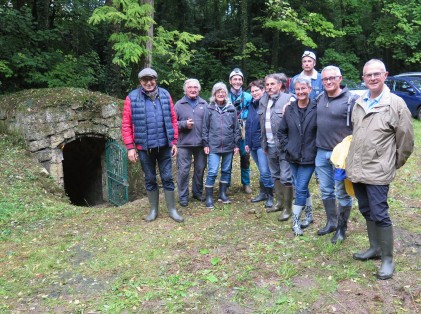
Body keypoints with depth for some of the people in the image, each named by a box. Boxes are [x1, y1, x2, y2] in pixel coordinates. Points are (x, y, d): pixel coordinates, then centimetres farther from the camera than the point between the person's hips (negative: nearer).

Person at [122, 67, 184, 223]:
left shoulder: (165, 95, 2)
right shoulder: (132, 98, -5)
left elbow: (173, 119, 5)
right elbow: (126, 125, -4)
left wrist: (174, 142, 3)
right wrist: (130, 147, -8)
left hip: (164, 145, 1)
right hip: (144, 147, -1)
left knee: (167, 178, 7)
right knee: (150, 179, 12)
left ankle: (172, 210, 19)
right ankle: (153, 210, 26)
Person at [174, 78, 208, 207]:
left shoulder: (204, 104, 7)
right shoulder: (179, 104, 3)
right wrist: (184, 124, -15)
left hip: (201, 143, 2)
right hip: (184, 143, -2)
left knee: (200, 169, 12)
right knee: (183, 170, 1)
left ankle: (198, 192, 29)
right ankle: (183, 196, 13)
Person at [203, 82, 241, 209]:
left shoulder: (231, 109, 5)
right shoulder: (209, 109, 1)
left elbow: (236, 128, 7)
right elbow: (205, 128, 3)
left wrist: (236, 144, 5)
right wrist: (205, 144, -1)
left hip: (228, 146, 3)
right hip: (214, 146, -2)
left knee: (226, 171, 11)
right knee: (212, 172, -6)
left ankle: (222, 194, 25)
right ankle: (209, 197, 6)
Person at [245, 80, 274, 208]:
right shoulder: (252, 105, 14)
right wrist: (247, 142, 14)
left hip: (262, 143, -7)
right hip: (252, 144, 7)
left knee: (265, 171, -7)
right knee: (262, 171, 16)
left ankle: (270, 196, 6)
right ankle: (263, 193, 26)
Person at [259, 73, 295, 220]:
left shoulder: (288, 99, -11)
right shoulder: (263, 101, 11)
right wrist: (264, 143, 15)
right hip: (270, 145, 7)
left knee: (286, 177, -1)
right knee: (275, 175, 19)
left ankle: (287, 207, 11)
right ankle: (279, 202, 34)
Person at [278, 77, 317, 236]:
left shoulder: (316, 109, -9)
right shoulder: (289, 110, 3)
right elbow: (281, 131, 12)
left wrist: (317, 149, -8)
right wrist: (286, 146, 3)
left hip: (309, 157, -4)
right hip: (293, 157, 4)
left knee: (301, 189, -6)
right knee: (302, 187, 15)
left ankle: (296, 221, 5)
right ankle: (309, 213, 34)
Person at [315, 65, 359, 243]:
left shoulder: (351, 100, -10)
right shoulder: (320, 99, 8)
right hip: (321, 153, 6)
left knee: (342, 193, 6)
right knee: (326, 191, 15)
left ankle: (342, 228, 20)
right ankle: (331, 222, 31)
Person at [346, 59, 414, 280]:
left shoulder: (396, 104, -8)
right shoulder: (359, 103, 9)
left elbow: (406, 140, -4)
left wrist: (393, 164, 4)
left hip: (378, 171, -6)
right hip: (357, 169, 6)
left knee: (380, 215, -3)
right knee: (367, 211, 16)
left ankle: (388, 259, 13)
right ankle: (375, 248, 33)